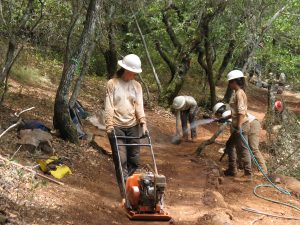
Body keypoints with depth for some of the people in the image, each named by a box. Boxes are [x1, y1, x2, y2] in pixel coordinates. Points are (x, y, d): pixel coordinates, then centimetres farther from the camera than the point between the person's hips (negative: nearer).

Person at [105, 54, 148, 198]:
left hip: (132, 127, 4)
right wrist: (109, 125, -15)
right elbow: (109, 106, -6)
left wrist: (143, 123, -11)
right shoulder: (112, 84, -3)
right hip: (117, 127, -4)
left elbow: (139, 105, 2)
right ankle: (125, 194, -8)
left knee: (134, 160, 5)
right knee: (121, 160, -9)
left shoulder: (137, 86, 8)